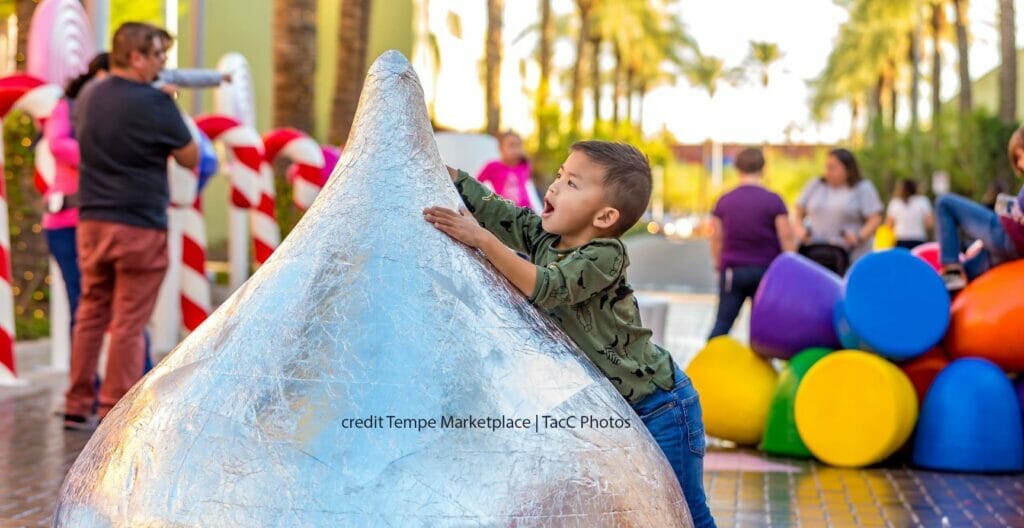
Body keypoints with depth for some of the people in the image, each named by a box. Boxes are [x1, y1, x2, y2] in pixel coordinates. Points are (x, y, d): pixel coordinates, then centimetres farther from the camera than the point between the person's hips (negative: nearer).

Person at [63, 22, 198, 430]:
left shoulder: (95, 96, 9)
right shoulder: (154, 104, -13)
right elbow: (191, 158, -5)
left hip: (92, 222, 7)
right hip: (139, 227, -7)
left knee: (91, 314, 15)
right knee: (129, 323, 0)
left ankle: (77, 407, 18)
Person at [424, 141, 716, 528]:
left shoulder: (605, 255, -23)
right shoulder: (541, 235, -1)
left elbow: (547, 288, -36)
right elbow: (485, 204, -2)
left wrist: (482, 240, -39)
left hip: (656, 406, -8)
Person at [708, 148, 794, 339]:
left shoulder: (724, 201, 3)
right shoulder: (773, 201, -5)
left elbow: (716, 239, 8)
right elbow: (787, 238, -5)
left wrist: (719, 266, 21)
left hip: (732, 271, 2)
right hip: (765, 270, -2)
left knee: (722, 323, 6)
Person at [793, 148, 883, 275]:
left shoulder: (863, 189, 4)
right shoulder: (815, 185, 15)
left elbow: (875, 219, -2)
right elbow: (798, 211, 18)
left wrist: (859, 237, -17)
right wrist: (799, 228, -2)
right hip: (814, 253, 3)